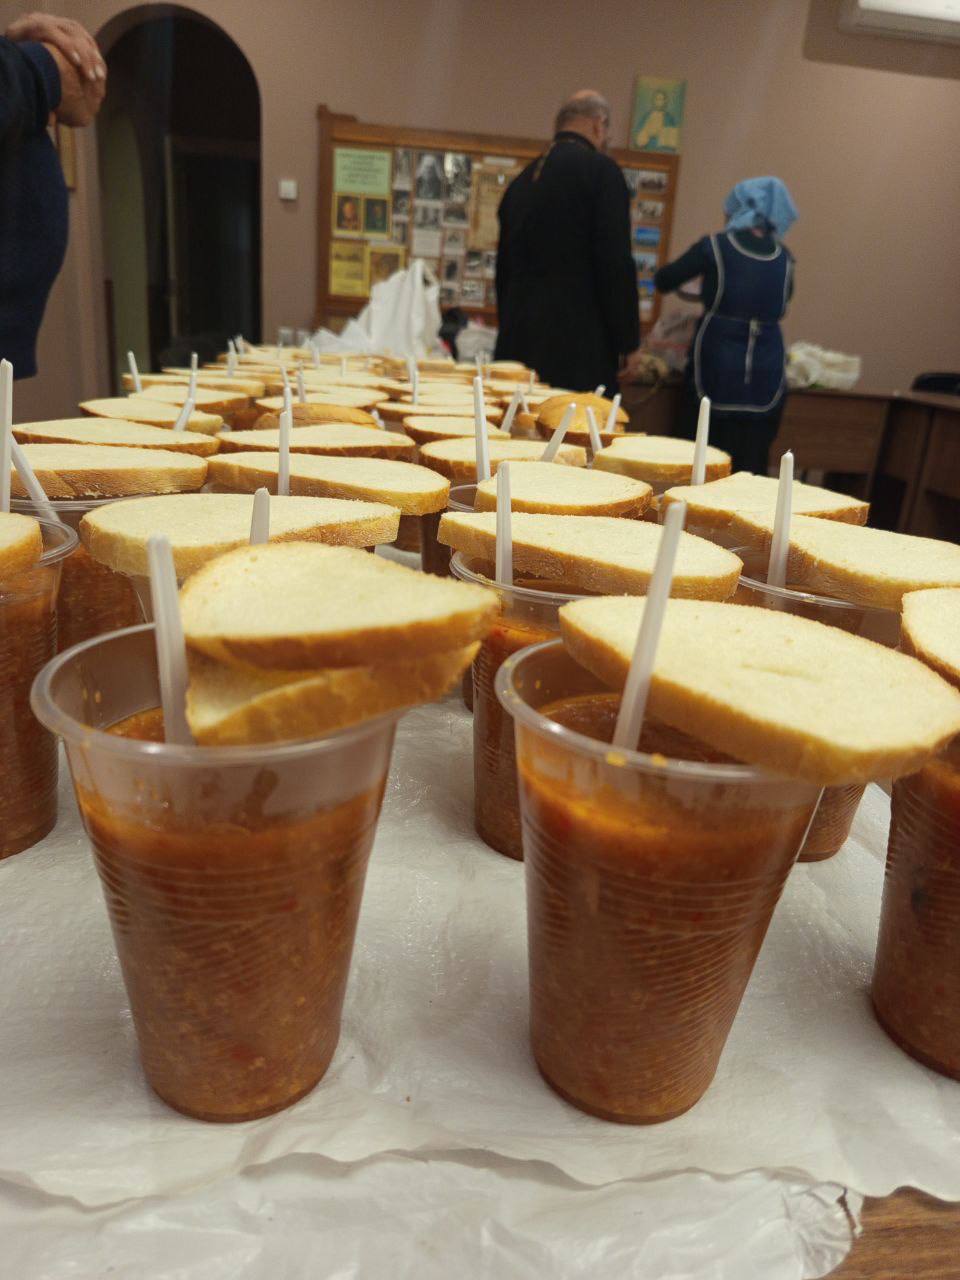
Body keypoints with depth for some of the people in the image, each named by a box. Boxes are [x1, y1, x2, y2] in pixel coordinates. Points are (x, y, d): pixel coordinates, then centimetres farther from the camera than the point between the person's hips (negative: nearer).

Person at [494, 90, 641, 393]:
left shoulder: (523, 178, 16)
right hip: (577, 340, -7)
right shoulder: (600, 169, -4)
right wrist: (628, 339, -4)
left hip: (518, 336, 7)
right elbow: (616, 262, -10)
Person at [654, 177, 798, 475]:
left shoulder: (714, 247, -3)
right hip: (767, 372, 3)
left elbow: (664, 281, 6)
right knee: (752, 466, 6)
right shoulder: (783, 257, 7)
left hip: (715, 364, -3)